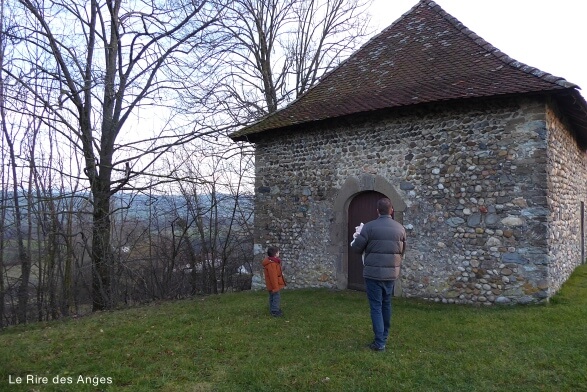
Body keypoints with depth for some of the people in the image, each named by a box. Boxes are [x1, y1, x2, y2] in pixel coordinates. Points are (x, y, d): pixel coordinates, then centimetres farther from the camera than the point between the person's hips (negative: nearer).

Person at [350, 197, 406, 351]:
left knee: (376, 307, 2)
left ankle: (379, 342, 3)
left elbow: (356, 248, -7)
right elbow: (402, 252, 14)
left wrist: (356, 239, 13)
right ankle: (384, 336, 31)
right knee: (386, 304, 19)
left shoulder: (369, 227, -13)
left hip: (373, 273, -5)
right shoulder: (400, 228, 3)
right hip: (391, 273, 5)